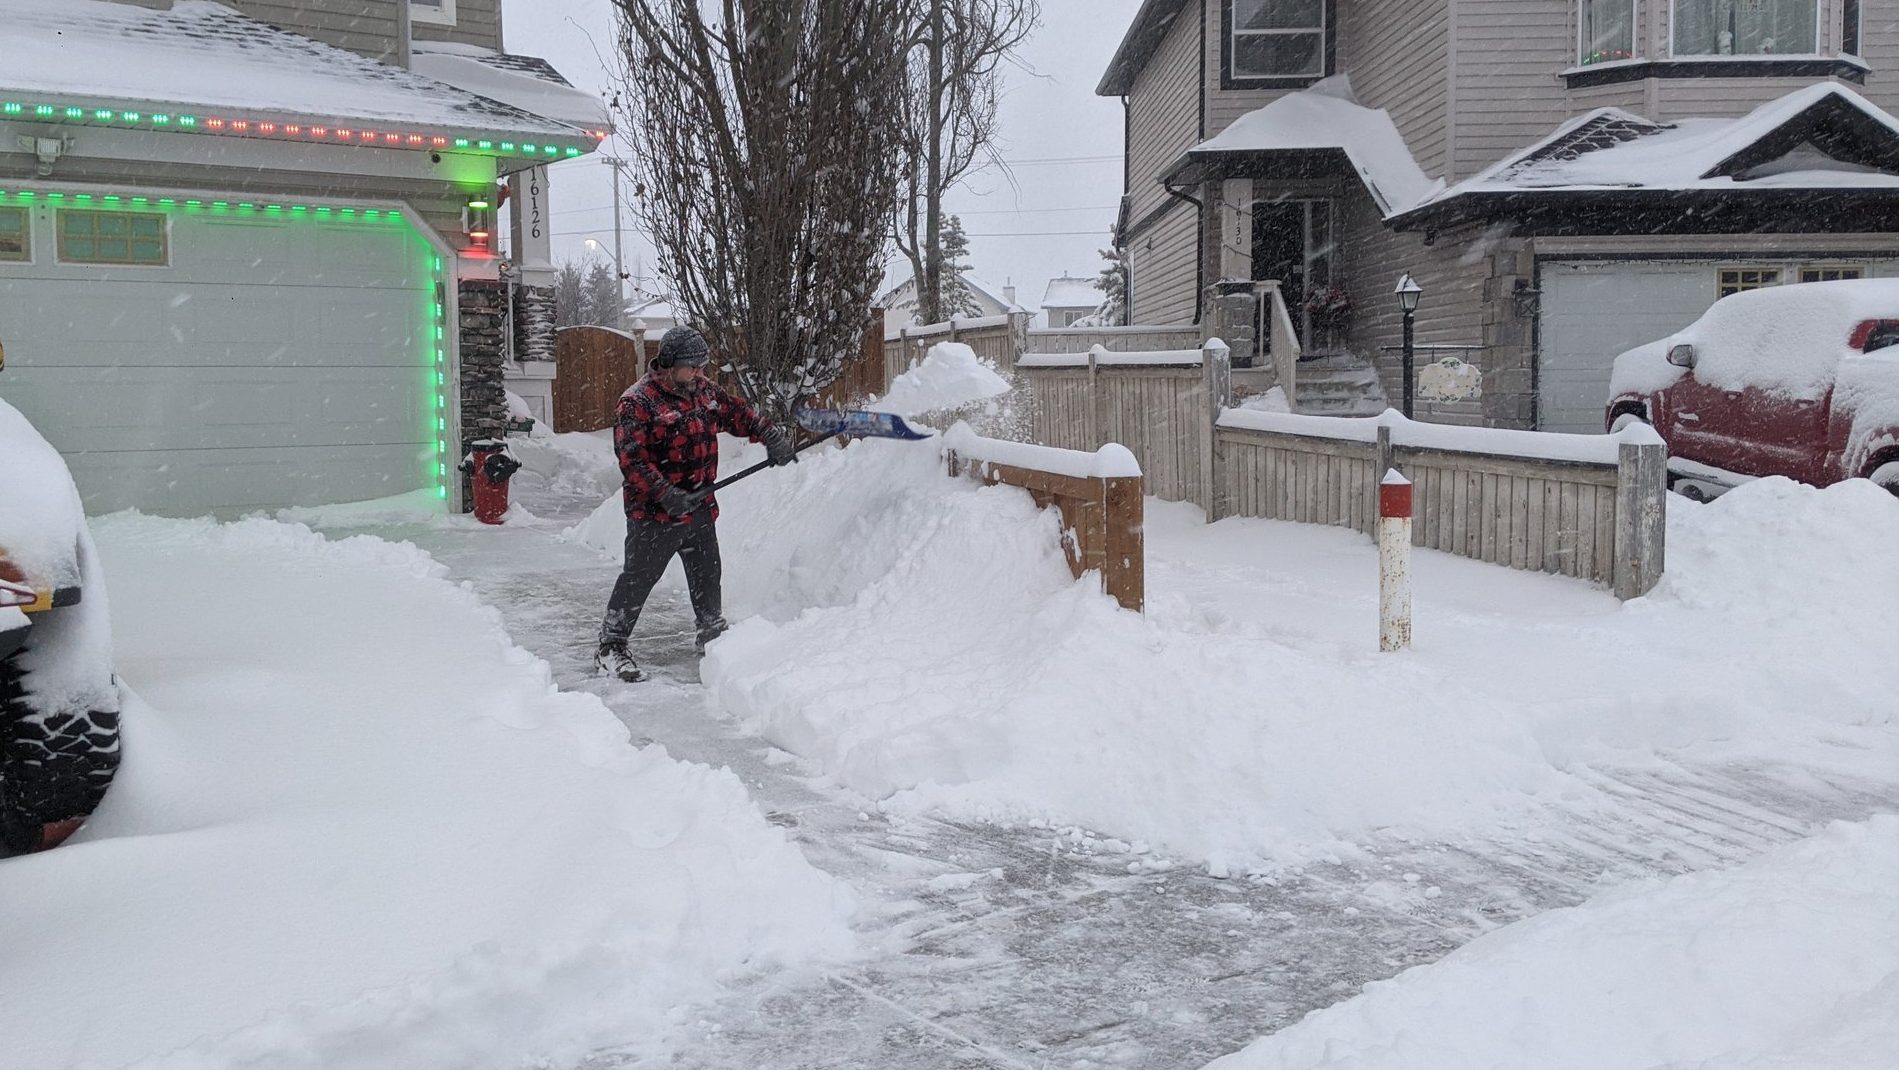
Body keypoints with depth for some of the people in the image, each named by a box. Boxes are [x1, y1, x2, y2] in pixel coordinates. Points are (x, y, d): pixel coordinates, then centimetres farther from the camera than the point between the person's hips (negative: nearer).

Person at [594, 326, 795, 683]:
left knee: (707, 573, 19)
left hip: (700, 506, 7)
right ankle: (610, 648, 4)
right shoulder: (637, 402, -17)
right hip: (654, 513, -7)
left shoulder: (705, 390, 7)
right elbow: (632, 459, -22)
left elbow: (737, 413, 19)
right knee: (639, 577, -4)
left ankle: (713, 636, 37)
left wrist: (772, 437, 6)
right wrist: (666, 494, -30)